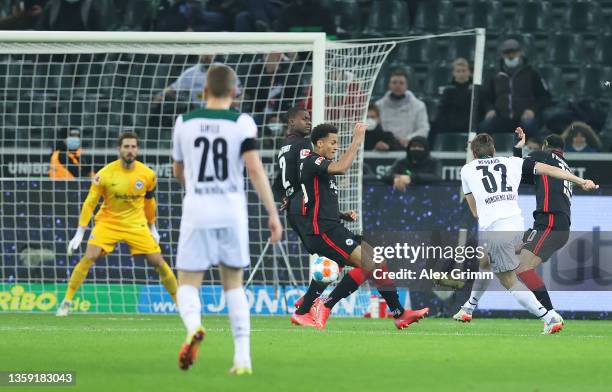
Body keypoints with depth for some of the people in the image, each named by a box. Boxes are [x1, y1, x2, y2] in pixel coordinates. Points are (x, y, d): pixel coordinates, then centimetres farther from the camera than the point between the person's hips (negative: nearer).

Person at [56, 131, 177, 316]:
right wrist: (79, 234, -13)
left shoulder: (148, 175, -7)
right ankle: (66, 301, -11)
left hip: (136, 224, 2)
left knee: (158, 261, -4)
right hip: (108, 222, -2)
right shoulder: (105, 174, -15)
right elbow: (90, 203, -11)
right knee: (88, 257, -20)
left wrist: (152, 228, 19)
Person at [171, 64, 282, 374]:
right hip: (232, 212, 0)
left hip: (196, 210, 0)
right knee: (233, 284, 15)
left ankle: (193, 326, -30)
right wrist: (273, 214, -10)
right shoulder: (242, 123, -3)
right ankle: (242, 357, 7)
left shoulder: (184, 122, 5)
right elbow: (255, 168, -12)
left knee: (188, 284, 4)